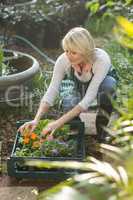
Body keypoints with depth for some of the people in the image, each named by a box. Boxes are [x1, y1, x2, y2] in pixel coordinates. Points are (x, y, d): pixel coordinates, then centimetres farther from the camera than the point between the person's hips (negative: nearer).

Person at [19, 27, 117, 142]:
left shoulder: (101, 59, -39)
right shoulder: (63, 60, -30)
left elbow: (88, 99, -43)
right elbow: (51, 92, -29)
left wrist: (59, 123, -48)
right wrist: (36, 120, -44)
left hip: (102, 83, -2)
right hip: (78, 87, 2)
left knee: (108, 84, -38)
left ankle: (102, 133, -19)